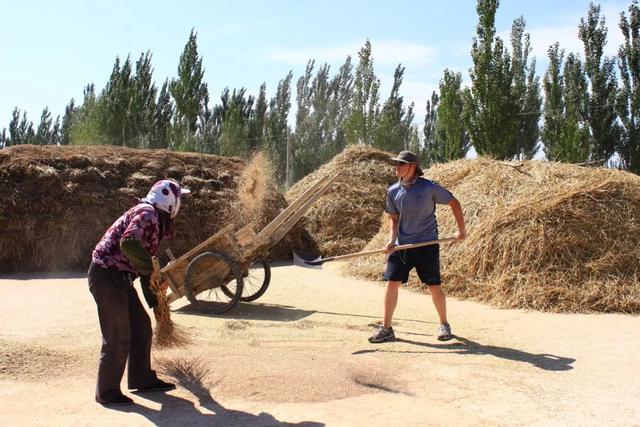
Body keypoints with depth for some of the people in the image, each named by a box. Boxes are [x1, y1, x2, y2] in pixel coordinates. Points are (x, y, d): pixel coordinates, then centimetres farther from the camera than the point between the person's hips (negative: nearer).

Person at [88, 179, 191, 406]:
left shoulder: (156, 221, 17)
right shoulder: (147, 214, -14)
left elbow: (146, 266, 22)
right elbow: (128, 243, -34)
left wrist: (156, 302, 24)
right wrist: (150, 270, -23)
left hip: (119, 278, 10)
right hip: (107, 276, -10)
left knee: (141, 326, 16)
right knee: (117, 338, -2)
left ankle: (142, 379, 29)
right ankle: (107, 392, 14)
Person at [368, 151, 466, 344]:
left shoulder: (429, 187, -10)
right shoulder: (393, 191, 2)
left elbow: (454, 203, 1)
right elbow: (394, 218, 10)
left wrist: (461, 230, 1)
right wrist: (392, 240, -5)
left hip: (427, 244, -3)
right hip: (401, 246, 3)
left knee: (434, 286, 5)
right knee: (391, 283, -2)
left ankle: (444, 325, 27)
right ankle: (386, 328, 8)